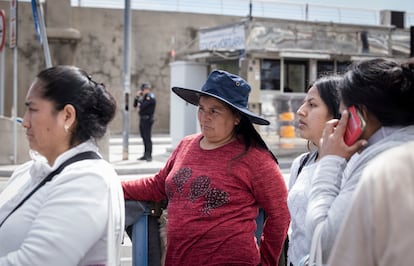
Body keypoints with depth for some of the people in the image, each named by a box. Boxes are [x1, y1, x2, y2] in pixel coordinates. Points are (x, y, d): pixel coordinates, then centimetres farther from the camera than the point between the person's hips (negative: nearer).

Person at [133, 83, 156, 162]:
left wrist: (139, 105, 2)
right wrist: (137, 96, 6)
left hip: (147, 119, -9)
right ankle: (146, 155, 17)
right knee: (144, 138, 12)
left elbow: (142, 106, -21)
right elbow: (135, 105, 18)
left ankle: (149, 156, -8)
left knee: (147, 138, -9)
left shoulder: (150, 97, -11)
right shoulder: (144, 97, 18)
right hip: (142, 119, 9)